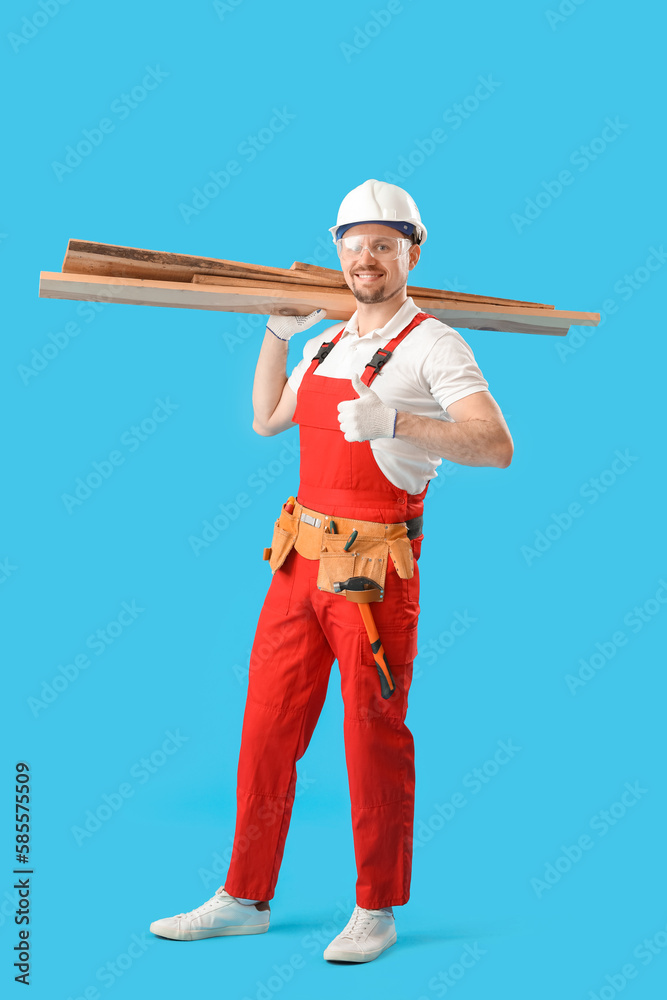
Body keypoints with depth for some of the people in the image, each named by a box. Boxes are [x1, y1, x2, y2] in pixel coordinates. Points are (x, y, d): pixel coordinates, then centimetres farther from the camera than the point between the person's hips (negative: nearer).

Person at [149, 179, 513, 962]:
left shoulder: (434, 345, -7)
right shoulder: (327, 345, 14)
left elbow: (496, 446, -20)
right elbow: (266, 421, 29)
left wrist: (393, 421, -31)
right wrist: (277, 332, 21)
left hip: (373, 570, -7)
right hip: (300, 560, 7)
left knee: (375, 738, 4)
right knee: (267, 727, 10)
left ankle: (375, 912, 21)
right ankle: (245, 898, 25)